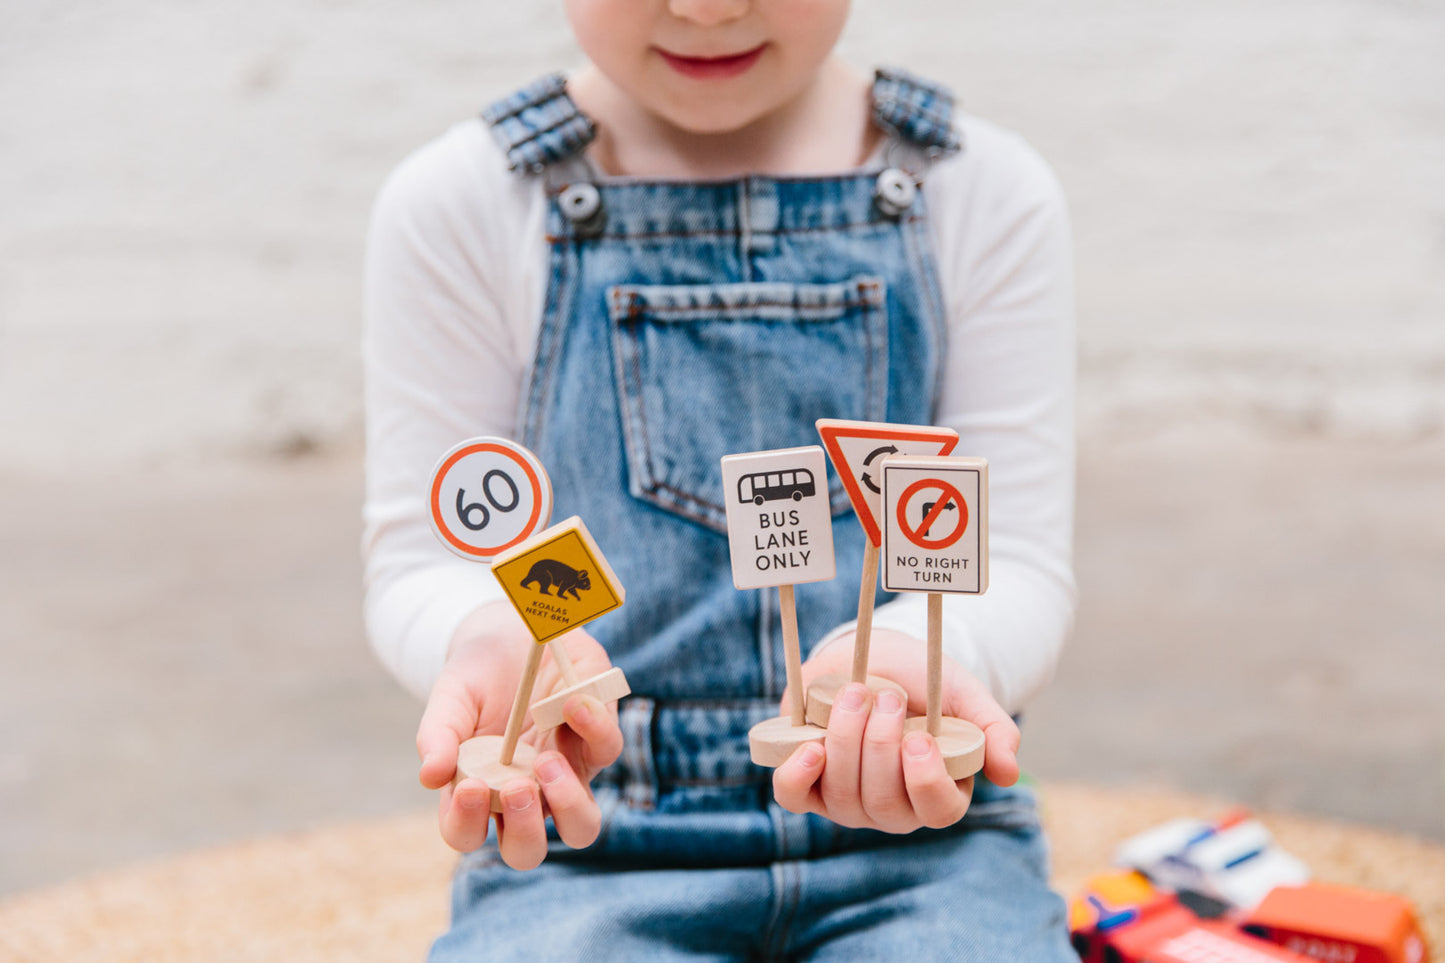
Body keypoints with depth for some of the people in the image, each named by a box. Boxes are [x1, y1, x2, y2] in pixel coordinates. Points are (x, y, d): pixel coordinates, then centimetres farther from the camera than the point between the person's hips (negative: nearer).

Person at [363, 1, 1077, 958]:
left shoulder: (990, 196, 3)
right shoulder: (457, 206, 0)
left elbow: (1016, 564, -1)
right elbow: (422, 564, 0)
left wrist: (903, 656, -24)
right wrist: (500, 639, -24)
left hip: (920, 845, 0)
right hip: (587, 847, 1)